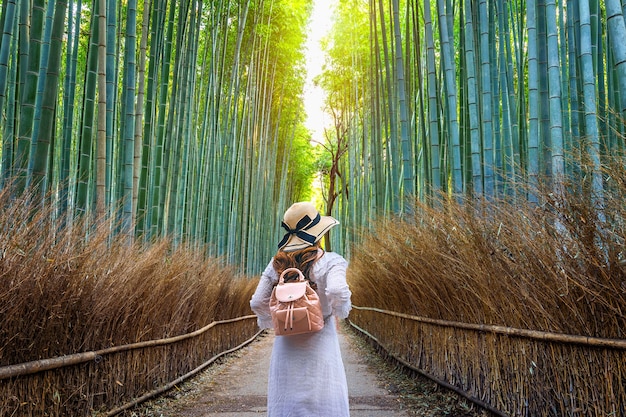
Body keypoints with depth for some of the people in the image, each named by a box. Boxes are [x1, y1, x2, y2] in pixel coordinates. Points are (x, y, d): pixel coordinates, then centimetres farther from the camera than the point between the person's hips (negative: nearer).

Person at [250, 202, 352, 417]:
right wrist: (342, 310, -6)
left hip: (286, 343, 4)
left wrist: (270, 321, 18)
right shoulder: (330, 261, -9)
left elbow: (257, 303, 0)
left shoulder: (276, 264, 3)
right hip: (318, 341, -4)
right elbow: (337, 291, -26)